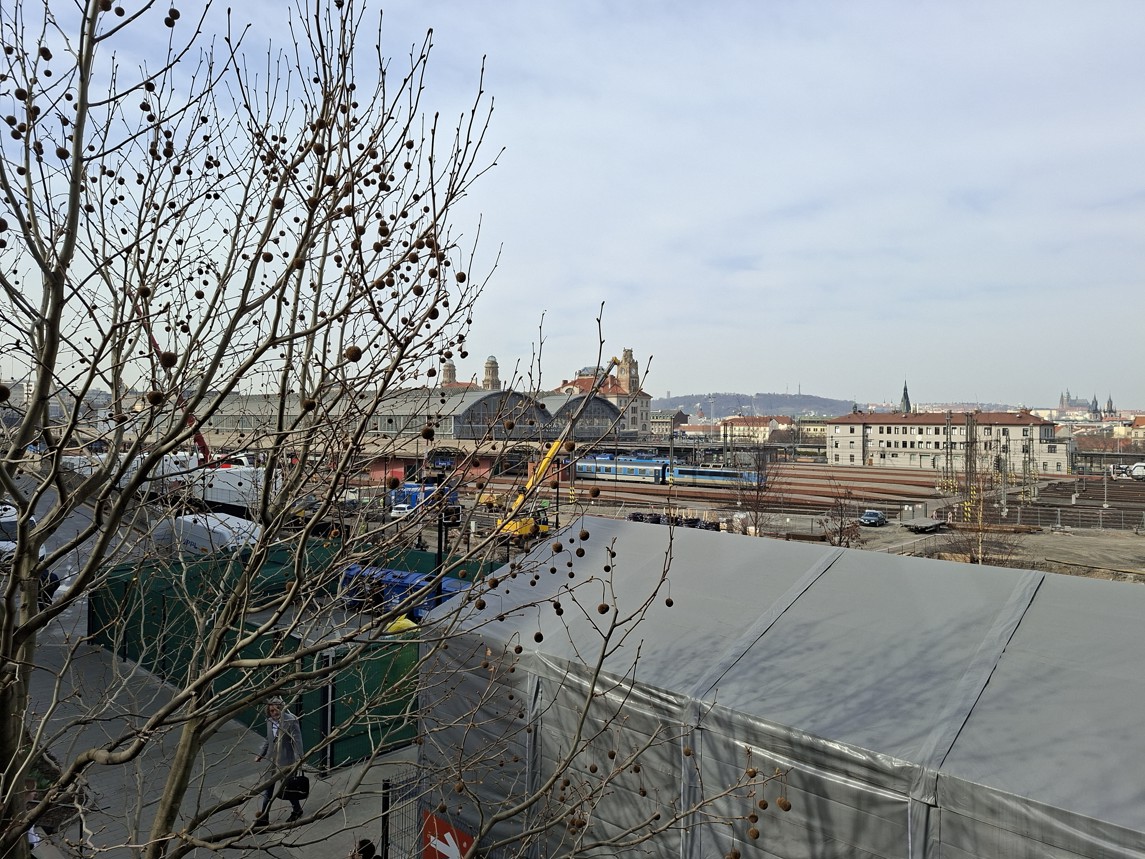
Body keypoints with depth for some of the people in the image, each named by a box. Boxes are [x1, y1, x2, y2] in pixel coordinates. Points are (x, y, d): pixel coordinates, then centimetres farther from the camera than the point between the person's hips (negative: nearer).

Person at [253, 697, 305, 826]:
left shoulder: (291, 720, -17)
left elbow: (297, 740, -19)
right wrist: (260, 754, 16)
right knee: (268, 789, 11)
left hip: (286, 760, -6)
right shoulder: (270, 721, 4)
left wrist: (299, 757, -25)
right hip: (272, 760, 6)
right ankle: (264, 817, 22)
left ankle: (297, 810, 29)